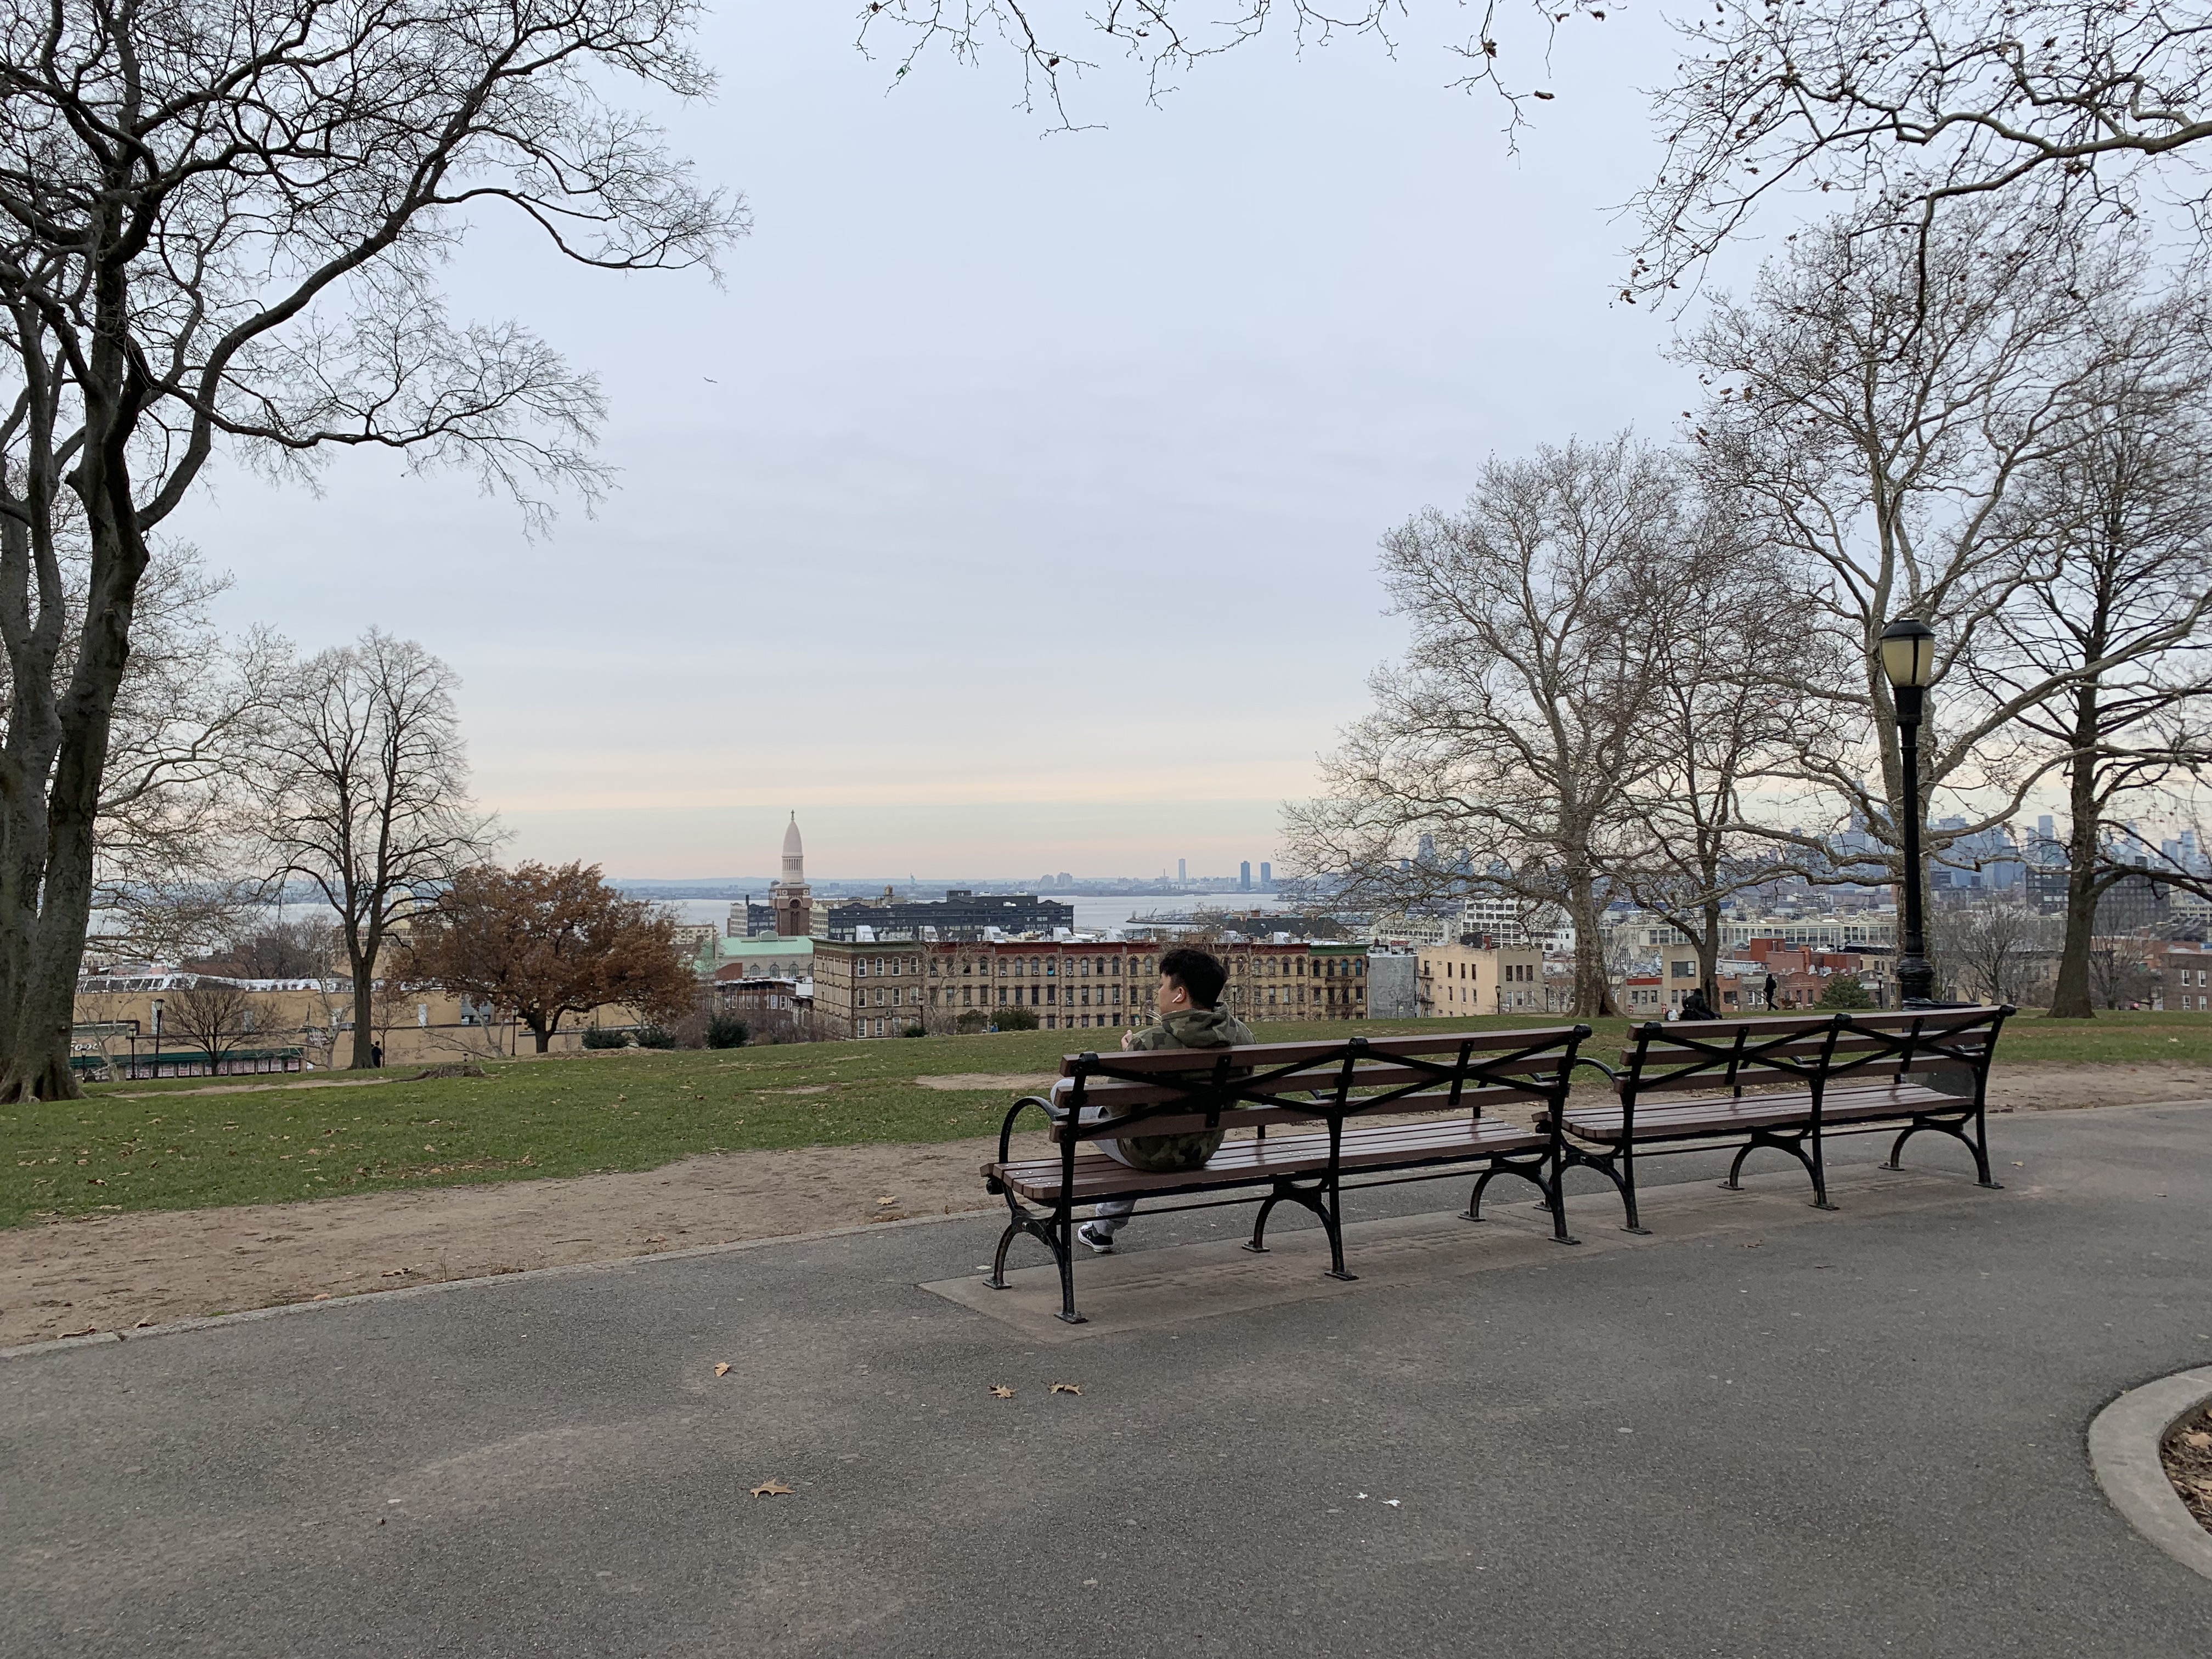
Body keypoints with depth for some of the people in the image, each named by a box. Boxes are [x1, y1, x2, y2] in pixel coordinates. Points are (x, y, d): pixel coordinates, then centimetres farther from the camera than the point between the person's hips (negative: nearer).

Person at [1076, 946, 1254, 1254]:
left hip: (1151, 1154, -6)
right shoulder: (1241, 1035, -12)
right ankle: (1104, 1227, 47)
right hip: (1205, 1151, 6)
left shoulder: (1149, 1041, -29)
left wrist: (1129, 1051, 0)